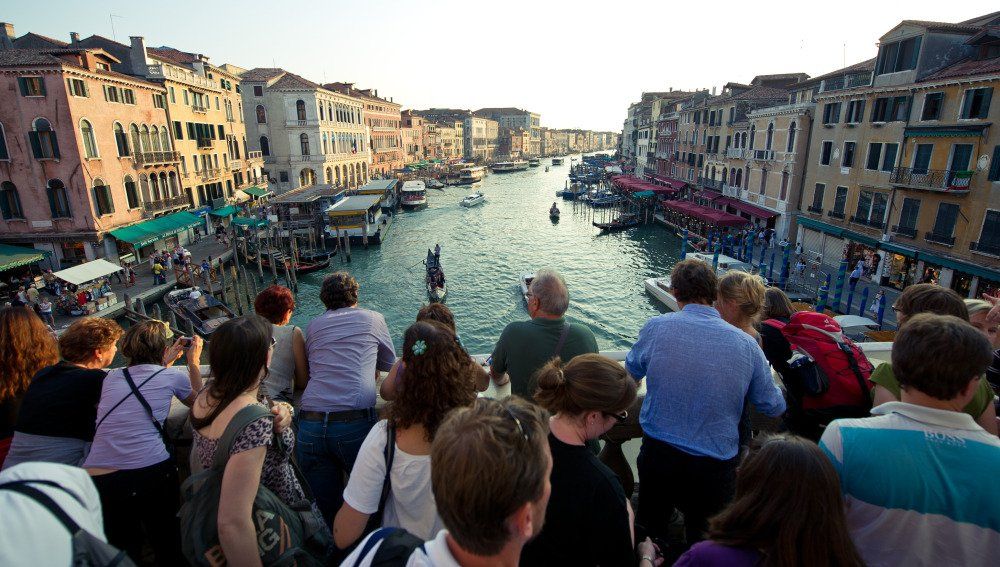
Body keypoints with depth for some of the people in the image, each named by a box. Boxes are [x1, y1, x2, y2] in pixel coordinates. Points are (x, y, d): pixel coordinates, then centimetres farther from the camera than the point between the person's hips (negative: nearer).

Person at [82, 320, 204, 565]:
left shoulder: (111, 377, 11)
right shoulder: (172, 376, 1)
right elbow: (198, 401, 23)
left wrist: (166, 362, 38)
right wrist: (194, 362, 30)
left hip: (97, 478, 3)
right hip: (152, 473, -3)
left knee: (122, 552, 23)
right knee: (168, 547, 20)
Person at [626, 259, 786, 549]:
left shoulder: (657, 327, -12)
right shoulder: (746, 343, -9)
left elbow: (632, 370, 7)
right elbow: (774, 407, 3)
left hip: (657, 453, 0)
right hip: (715, 466, 1)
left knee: (650, 534, 23)